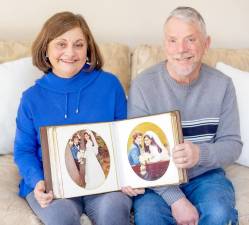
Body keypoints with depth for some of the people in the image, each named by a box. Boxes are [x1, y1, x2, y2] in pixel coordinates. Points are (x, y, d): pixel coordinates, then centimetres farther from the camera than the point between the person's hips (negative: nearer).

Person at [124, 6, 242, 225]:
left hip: (205, 176, 2)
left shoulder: (222, 84, -2)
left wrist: (200, 154, -26)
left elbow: (232, 144, -2)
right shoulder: (143, 85, -9)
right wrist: (175, 198, -22)